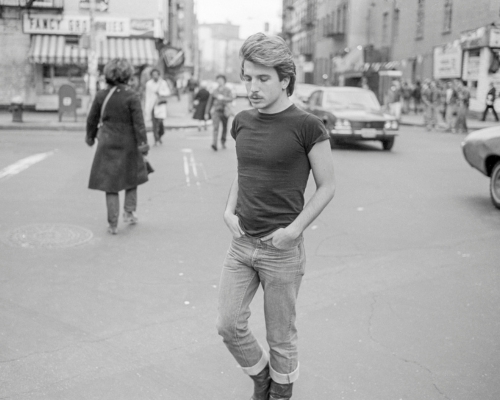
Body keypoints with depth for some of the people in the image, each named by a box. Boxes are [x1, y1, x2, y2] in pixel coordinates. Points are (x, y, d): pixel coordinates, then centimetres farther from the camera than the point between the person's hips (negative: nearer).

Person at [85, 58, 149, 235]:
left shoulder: (101, 95, -1)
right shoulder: (132, 96, -11)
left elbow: (92, 119, 8)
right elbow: (138, 123, -14)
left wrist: (90, 136, 23)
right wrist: (143, 143, -10)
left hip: (108, 144, 2)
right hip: (128, 144, -2)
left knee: (110, 184, 6)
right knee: (131, 177, 22)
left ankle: (113, 224, 4)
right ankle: (129, 212, 18)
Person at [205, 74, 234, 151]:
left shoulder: (228, 90, 2)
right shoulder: (214, 91, 7)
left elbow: (230, 99, -16)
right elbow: (210, 102, 12)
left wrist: (223, 98, -35)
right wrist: (207, 113, 12)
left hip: (225, 112, 1)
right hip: (215, 111, 0)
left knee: (225, 128, 11)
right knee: (216, 127, -17)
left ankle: (223, 142, 34)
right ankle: (214, 143, -28)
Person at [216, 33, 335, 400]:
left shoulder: (307, 126, -12)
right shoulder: (243, 122, 5)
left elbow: (327, 186, -6)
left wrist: (295, 228, -15)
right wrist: (229, 210, 2)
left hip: (282, 250, -5)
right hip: (241, 244, 5)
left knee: (281, 336, 9)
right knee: (229, 325, 6)